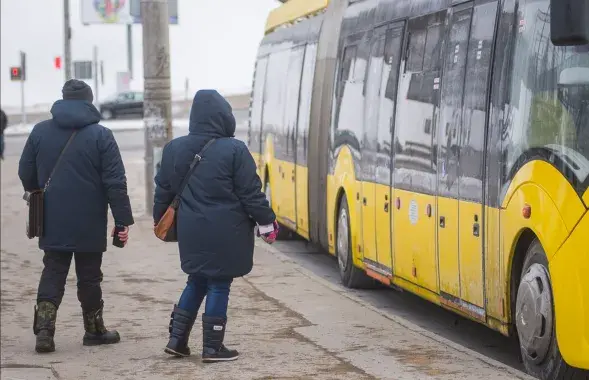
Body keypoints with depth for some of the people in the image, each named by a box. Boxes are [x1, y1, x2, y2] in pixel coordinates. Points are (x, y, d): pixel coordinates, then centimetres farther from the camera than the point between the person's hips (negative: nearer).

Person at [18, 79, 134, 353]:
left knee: (52, 274, 7)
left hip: (53, 222, 3)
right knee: (89, 276, 9)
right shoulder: (100, 135, -8)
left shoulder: (40, 132, 3)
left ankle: (44, 330, -8)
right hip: (89, 224, -3)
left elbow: (26, 174, 9)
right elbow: (115, 182, -11)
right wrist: (123, 220, -8)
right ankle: (94, 330, 18)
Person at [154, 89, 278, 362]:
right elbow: (251, 194, -10)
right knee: (219, 286, 4)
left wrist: (160, 221, 24)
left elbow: (163, 190, 11)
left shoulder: (174, 149, 3)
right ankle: (212, 347, 8)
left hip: (191, 232, 5)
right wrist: (267, 222, 0)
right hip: (225, 233, -5)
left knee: (196, 282, 19)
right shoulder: (234, 151, -12)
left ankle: (177, 339, 17)